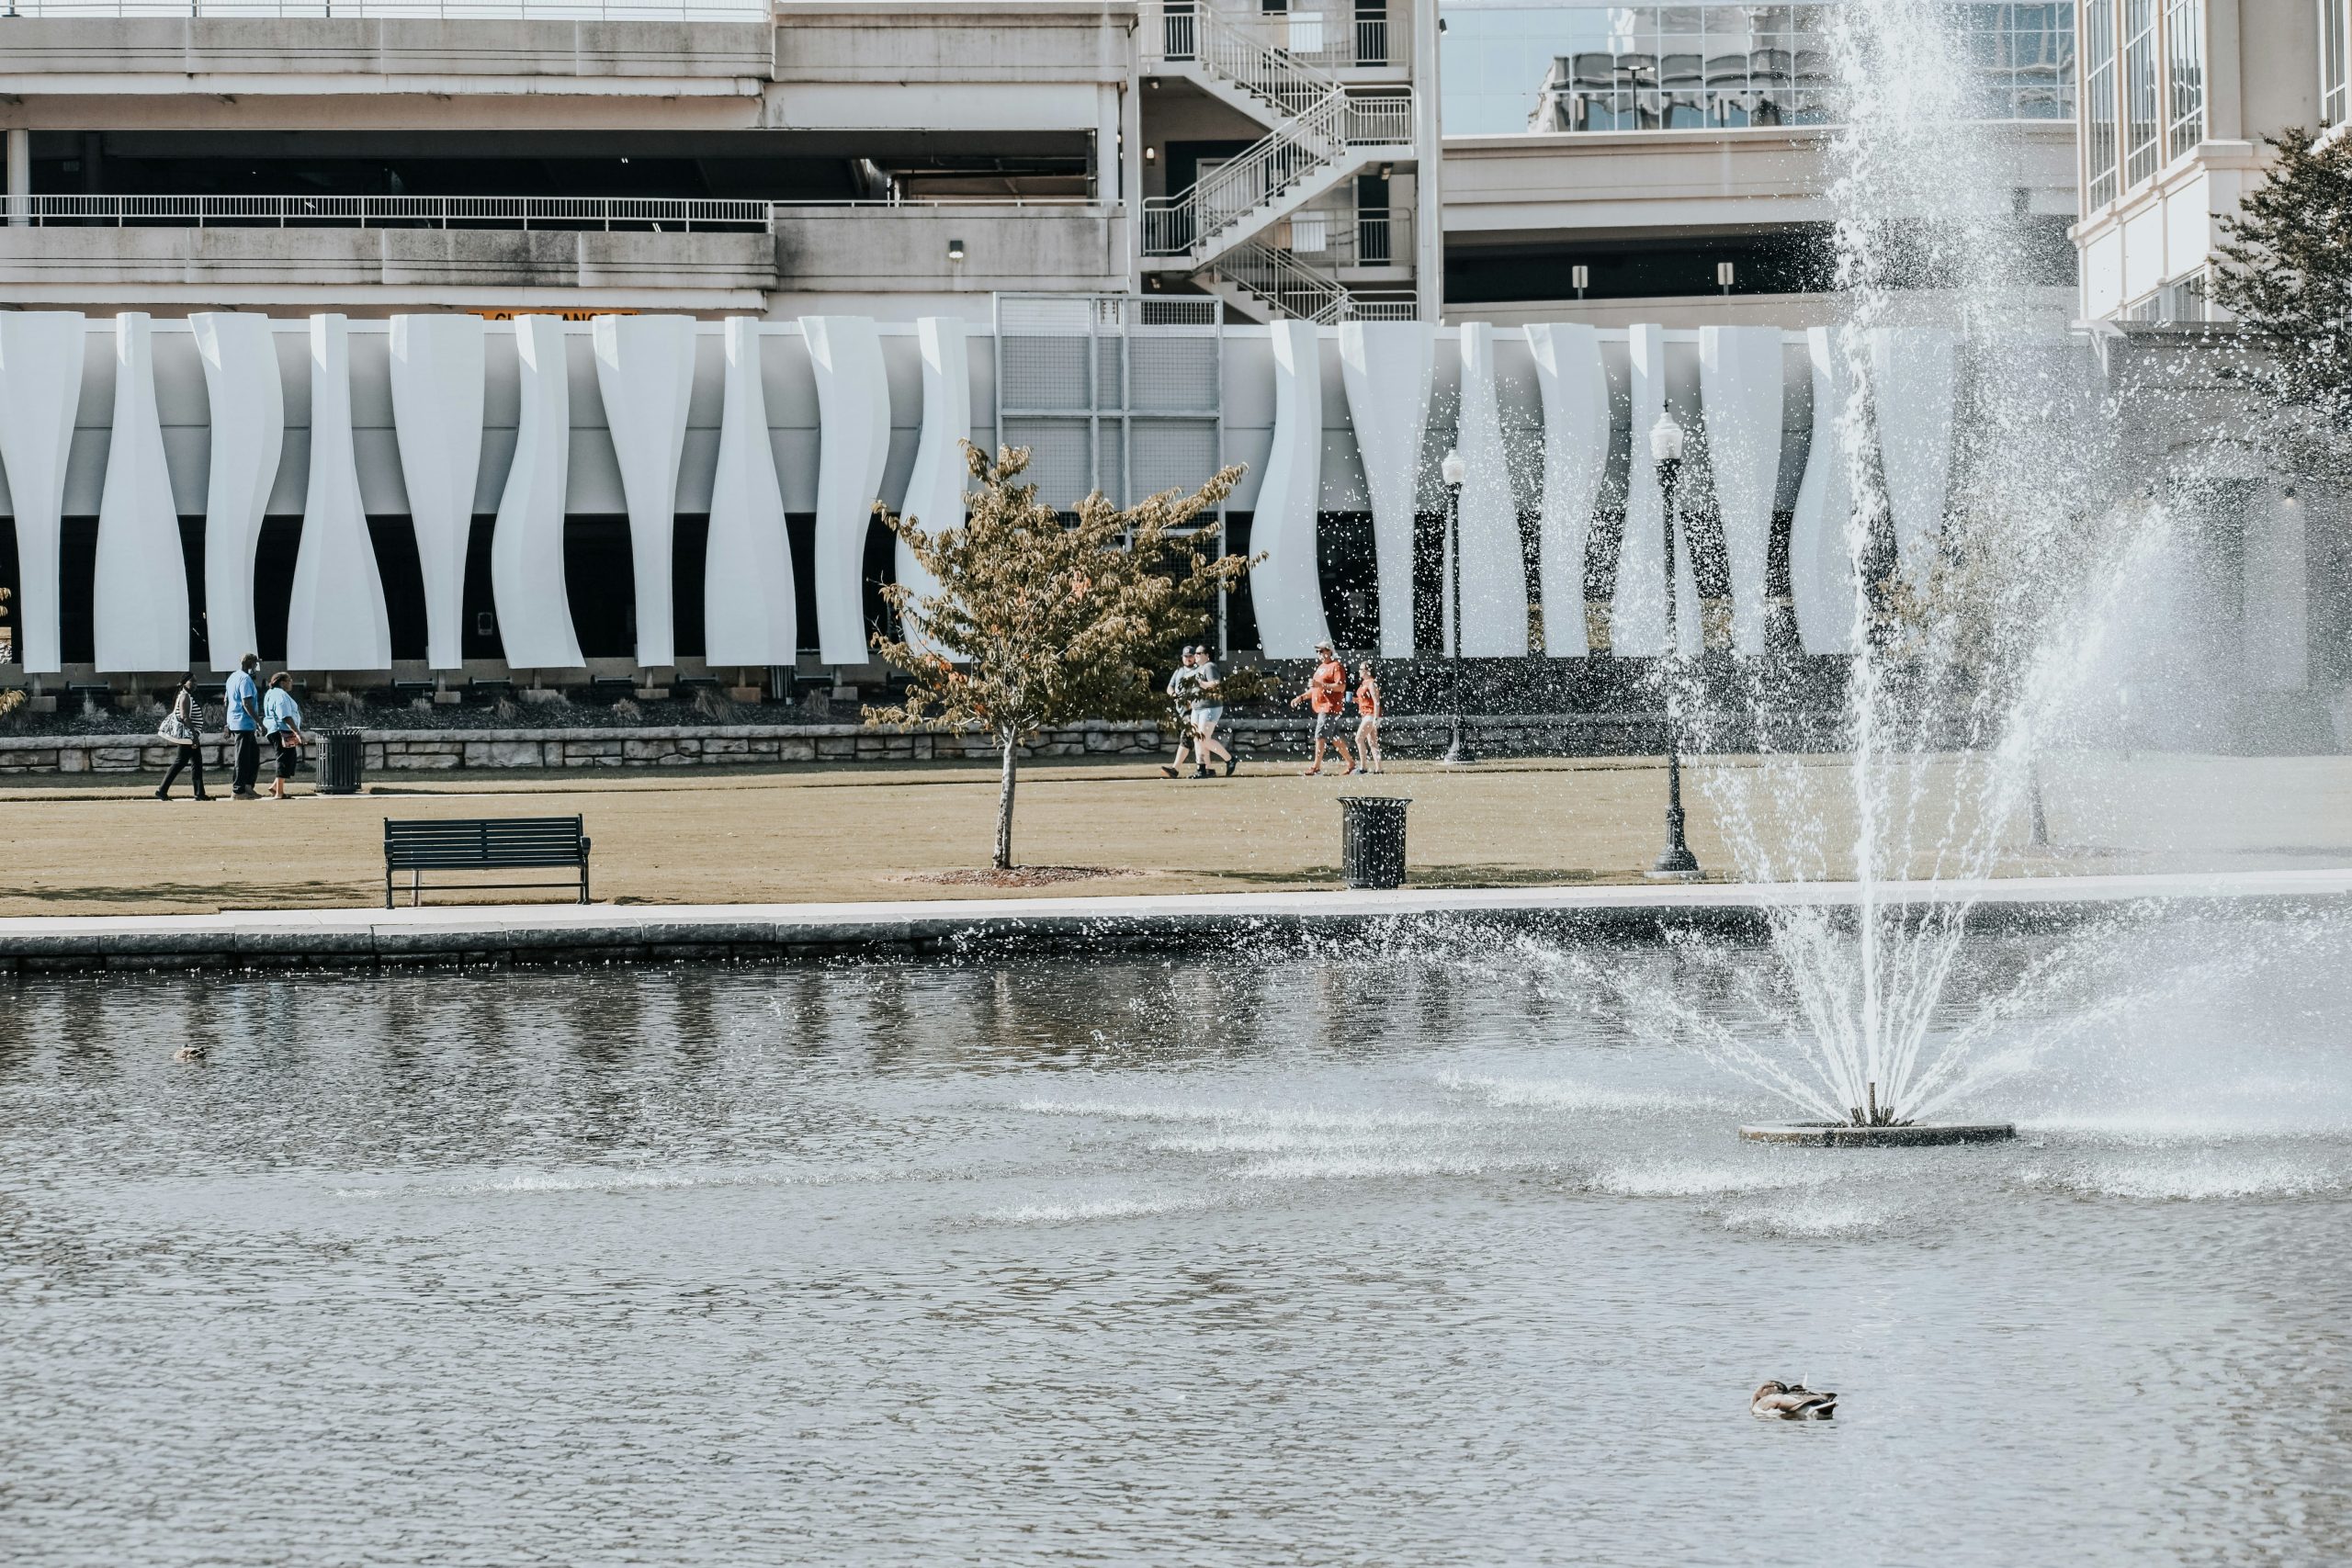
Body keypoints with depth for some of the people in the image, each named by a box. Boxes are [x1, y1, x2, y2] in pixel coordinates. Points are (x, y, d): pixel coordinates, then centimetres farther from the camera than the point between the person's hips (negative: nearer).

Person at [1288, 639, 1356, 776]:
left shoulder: (1336, 666, -10)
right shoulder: (1321, 667, 20)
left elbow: (1341, 687, -20)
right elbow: (1315, 689, 27)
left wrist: (1321, 685, -25)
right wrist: (1301, 697, 16)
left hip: (1331, 707, -10)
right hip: (1321, 707, 10)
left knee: (1320, 736, -12)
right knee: (1334, 737, 12)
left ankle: (1316, 766, -10)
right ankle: (1350, 763, 19)